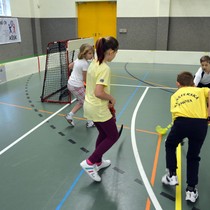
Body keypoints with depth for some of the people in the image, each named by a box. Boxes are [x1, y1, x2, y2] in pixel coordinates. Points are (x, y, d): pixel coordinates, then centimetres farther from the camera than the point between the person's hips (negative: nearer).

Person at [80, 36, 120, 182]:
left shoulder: (94, 64, 5)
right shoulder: (105, 68, -24)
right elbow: (99, 92, -30)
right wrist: (112, 99, -11)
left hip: (90, 106, 9)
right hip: (99, 109, -9)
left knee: (103, 134, 25)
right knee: (113, 136, 9)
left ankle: (98, 162, 40)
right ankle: (89, 162, 9)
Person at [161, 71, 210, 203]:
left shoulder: (175, 95, 28)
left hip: (181, 122, 0)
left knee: (170, 146, 30)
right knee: (193, 157, 22)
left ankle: (172, 175, 30)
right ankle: (191, 190, 22)